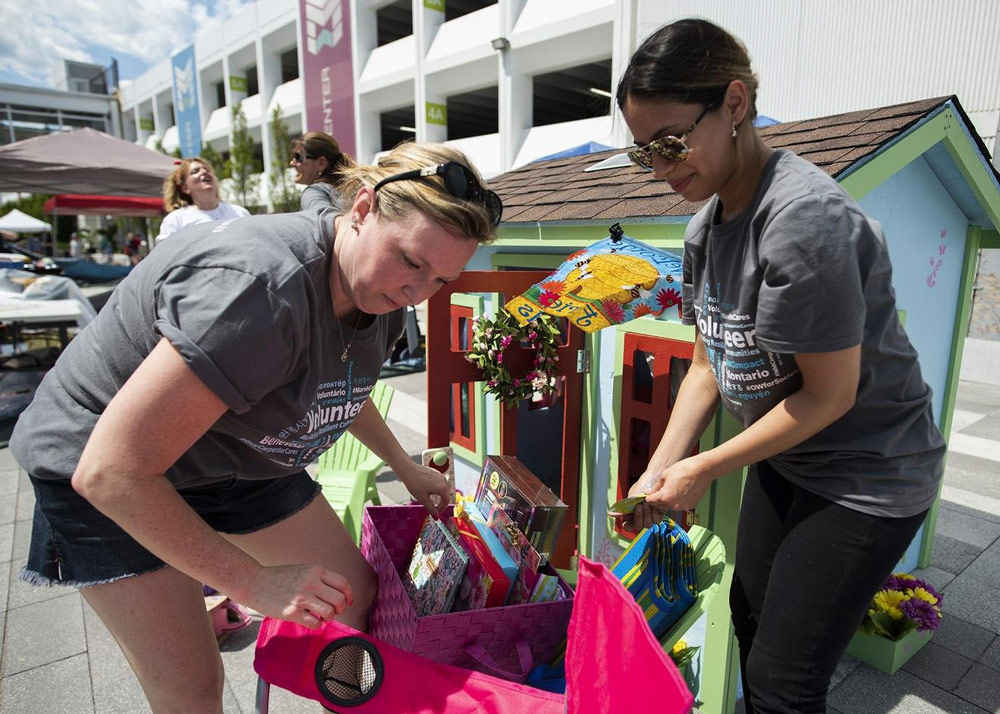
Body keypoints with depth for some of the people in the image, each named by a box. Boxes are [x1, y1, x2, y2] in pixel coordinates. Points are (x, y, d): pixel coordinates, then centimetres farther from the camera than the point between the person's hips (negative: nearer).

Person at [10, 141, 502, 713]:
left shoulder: (383, 297, -10)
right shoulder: (262, 291, -39)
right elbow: (110, 472, -33)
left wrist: (406, 468, 13)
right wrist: (252, 581, -26)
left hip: (234, 454, 7)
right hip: (105, 473, -6)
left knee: (354, 596, 6)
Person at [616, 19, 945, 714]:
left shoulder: (804, 219, -29)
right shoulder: (706, 226, -2)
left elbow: (831, 394, -23)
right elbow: (709, 364, 3)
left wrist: (705, 470, -16)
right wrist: (660, 470, -5)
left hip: (868, 474, -8)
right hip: (783, 458, 8)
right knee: (751, 618, 22)